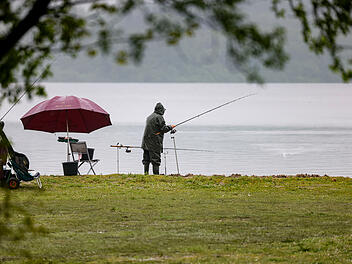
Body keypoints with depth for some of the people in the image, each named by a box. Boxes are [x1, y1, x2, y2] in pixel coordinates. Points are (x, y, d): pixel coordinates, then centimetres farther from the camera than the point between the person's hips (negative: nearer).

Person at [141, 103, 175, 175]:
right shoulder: (159, 117, -11)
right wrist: (171, 127, 4)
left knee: (146, 159, 10)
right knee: (156, 159, -6)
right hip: (154, 143, -8)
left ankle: (146, 173, 11)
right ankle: (156, 174, -8)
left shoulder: (149, 117, 15)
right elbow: (164, 129, -14)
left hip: (146, 142, 8)